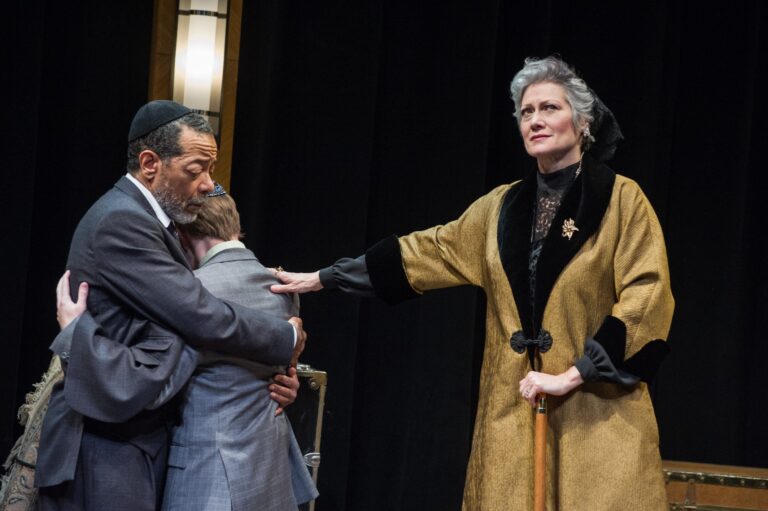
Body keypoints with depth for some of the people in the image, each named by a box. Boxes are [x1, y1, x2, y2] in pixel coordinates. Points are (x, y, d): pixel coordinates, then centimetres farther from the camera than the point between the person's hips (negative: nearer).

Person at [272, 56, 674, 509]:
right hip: (514, 409, 4)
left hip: (596, 412, -4)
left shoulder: (621, 199, -3)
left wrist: (573, 374, -16)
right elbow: (429, 252, 17)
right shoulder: (503, 206, 12)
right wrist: (323, 279, 16)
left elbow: (646, 298, -10)